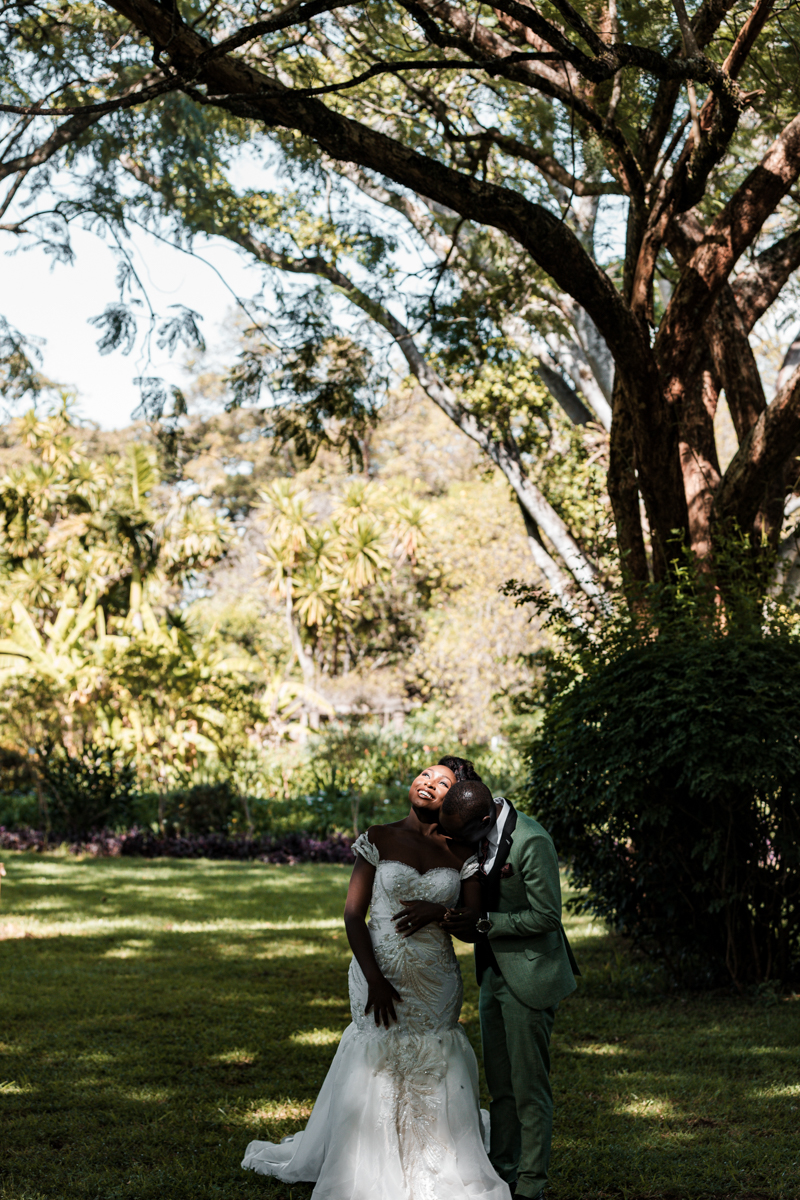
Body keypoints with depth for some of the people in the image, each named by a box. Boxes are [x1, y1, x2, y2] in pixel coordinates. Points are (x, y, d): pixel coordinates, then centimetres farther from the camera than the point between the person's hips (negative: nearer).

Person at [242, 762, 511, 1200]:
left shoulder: (460, 855, 3)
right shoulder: (379, 840, -2)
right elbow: (353, 915, -5)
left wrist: (439, 912, -16)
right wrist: (374, 981, -12)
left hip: (437, 982, 2)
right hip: (380, 973, -1)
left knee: (433, 1074, 4)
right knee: (375, 1069, 2)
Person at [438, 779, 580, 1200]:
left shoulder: (532, 842, -25)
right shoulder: (475, 836, -1)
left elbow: (547, 916, -20)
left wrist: (482, 924, -20)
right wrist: (462, 922, -3)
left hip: (528, 975, -8)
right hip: (494, 971, 8)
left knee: (529, 1087, 1)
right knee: (499, 1085, 16)